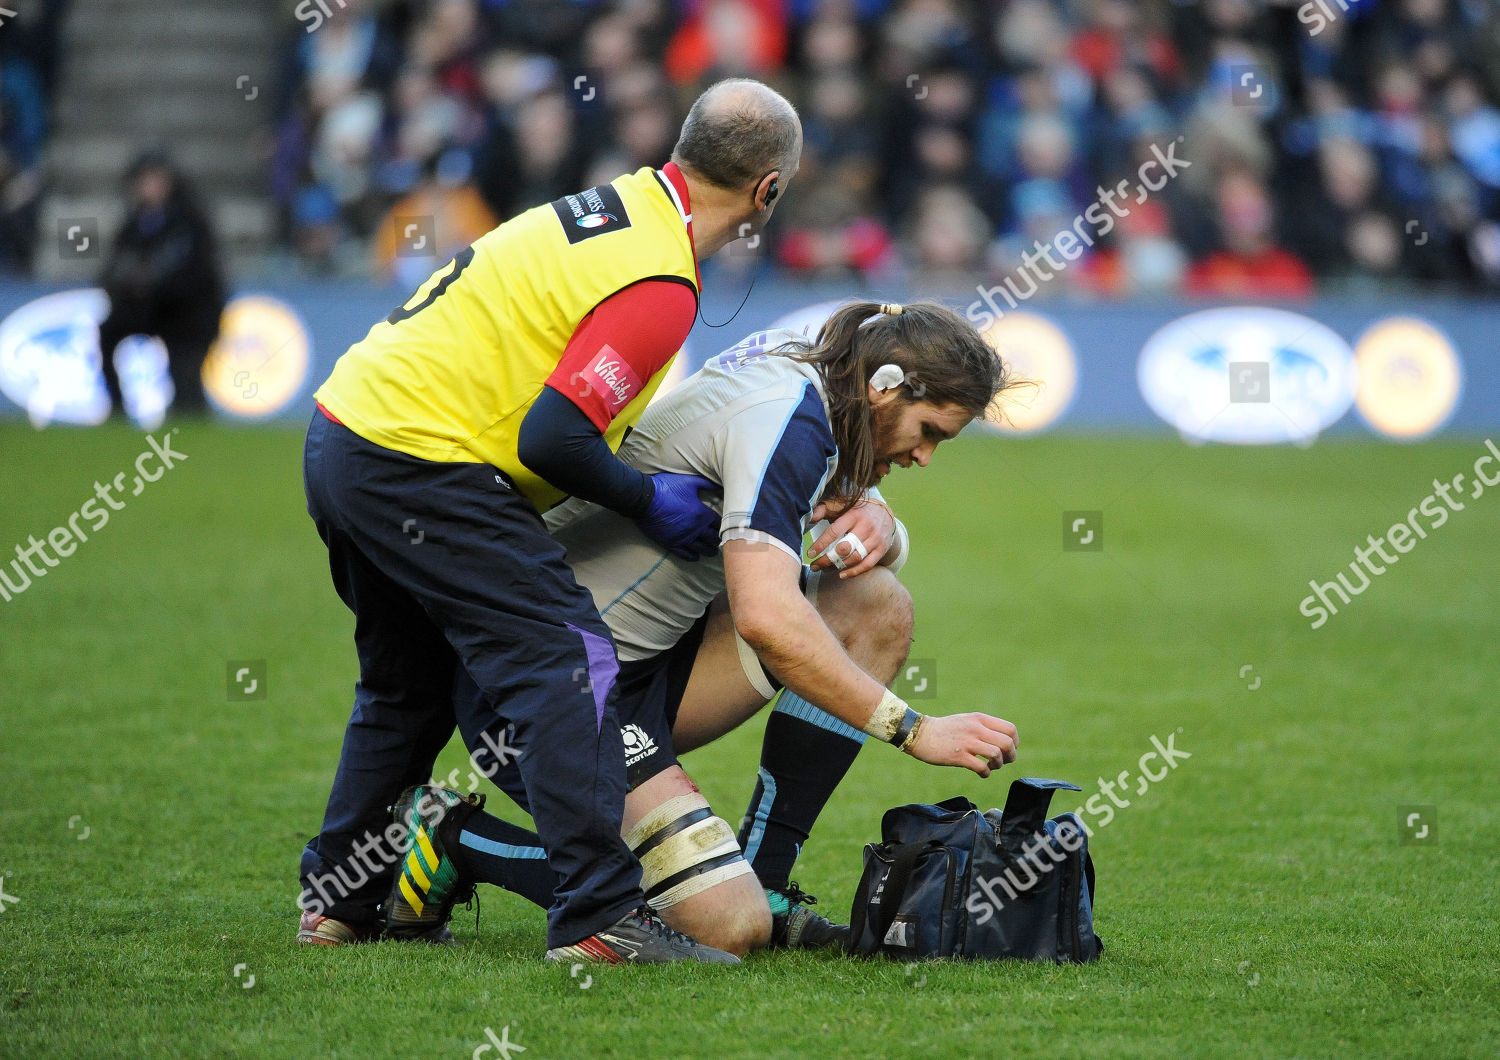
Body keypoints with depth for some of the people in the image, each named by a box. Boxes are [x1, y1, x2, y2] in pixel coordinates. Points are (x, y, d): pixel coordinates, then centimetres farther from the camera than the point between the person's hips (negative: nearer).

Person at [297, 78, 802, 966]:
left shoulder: (616, 205, 11)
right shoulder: (659, 284, -17)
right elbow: (554, 438, -22)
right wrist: (649, 502, -6)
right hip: (421, 460, -10)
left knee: (409, 684, 24)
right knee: (567, 664, -11)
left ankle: (342, 898, 31)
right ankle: (599, 914, -18)